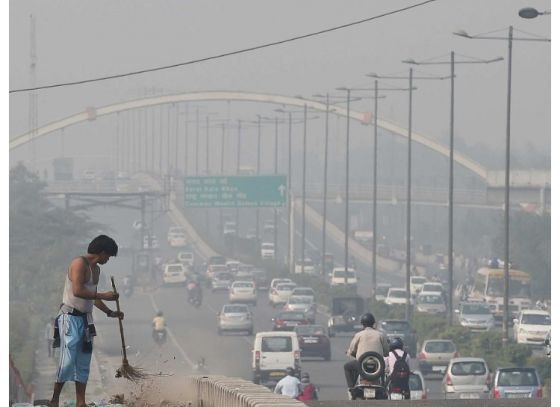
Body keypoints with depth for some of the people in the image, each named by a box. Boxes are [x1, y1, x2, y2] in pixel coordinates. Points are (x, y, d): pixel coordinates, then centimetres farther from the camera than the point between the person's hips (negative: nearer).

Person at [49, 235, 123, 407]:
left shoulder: (96, 269, 17)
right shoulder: (80, 263, -13)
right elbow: (78, 291, -23)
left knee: (84, 362, 7)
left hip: (85, 319, 9)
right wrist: (103, 295, -18)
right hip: (70, 317, -9)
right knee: (68, 360, -11)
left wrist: (110, 312, 20)